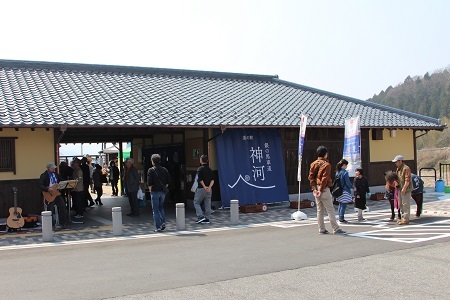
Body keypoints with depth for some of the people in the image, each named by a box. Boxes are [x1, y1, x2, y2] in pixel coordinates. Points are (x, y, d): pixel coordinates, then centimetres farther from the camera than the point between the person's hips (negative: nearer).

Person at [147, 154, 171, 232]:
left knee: (155, 210, 3)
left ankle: (158, 227, 3)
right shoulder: (164, 170, 4)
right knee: (161, 208, 21)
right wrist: (164, 187, 12)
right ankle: (163, 223, 7)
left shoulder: (151, 170, -9)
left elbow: (149, 182, -15)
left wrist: (150, 189, 0)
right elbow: (168, 181, 4)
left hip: (155, 191, -5)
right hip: (163, 191, 5)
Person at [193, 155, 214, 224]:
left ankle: (201, 216, -7)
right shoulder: (210, 169, 9)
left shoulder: (200, 169, -10)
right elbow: (212, 180, 0)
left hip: (201, 189, -6)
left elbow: (200, 180, -15)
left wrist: (204, 187, -8)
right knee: (207, 204, 8)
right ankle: (207, 219, 10)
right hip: (209, 189, 6)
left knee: (196, 202, 5)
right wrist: (209, 187, -9)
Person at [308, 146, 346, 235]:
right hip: (324, 190, -7)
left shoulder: (313, 164, 9)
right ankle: (336, 229, 1)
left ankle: (322, 230, 13)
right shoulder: (327, 165, -11)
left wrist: (314, 188, -2)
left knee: (319, 210, 11)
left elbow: (311, 177, 3)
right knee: (330, 210, -1)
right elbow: (325, 179, -16)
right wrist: (321, 190, -14)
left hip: (316, 190, 7)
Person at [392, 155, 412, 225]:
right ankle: (403, 218, 23)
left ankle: (406, 219, -4)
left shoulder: (406, 168, -15)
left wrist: (404, 188, -27)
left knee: (405, 204, -7)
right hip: (400, 189, 10)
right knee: (401, 204, 15)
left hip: (406, 189, -10)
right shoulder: (398, 169, 14)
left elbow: (407, 180, -22)